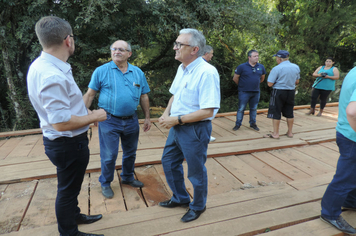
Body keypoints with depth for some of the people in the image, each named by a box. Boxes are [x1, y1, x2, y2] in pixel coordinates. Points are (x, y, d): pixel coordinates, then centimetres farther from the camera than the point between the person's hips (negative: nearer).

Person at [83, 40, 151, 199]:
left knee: (130, 153, 17)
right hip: (109, 121, -3)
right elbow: (90, 94, -2)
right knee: (109, 155, 4)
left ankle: (128, 177, 40)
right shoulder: (101, 71, -3)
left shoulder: (138, 72, 6)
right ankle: (105, 183, 27)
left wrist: (147, 117, 8)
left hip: (131, 121, 4)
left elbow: (144, 97, 9)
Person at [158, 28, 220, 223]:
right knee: (169, 162, 20)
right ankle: (181, 198, 44)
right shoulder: (181, 68, 7)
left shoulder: (207, 72, -21)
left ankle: (198, 207, 38)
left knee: (196, 171, 10)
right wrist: (166, 114, 1)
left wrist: (177, 119, -21)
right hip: (177, 127, 9)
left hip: (195, 130, -9)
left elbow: (207, 111, -25)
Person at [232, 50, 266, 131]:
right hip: (244, 92, -4)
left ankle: (253, 123, 27)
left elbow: (262, 78, 20)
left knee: (254, 108, 13)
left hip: (256, 92, 4)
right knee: (241, 109, 1)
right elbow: (235, 78, -3)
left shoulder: (261, 67, 4)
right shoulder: (242, 66, -10)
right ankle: (238, 124, 12)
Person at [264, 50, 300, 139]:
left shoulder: (276, 69, -16)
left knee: (276, 113, 3)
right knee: (289, 112, 15)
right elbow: (297, 82, 14)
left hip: (279, 92, -6)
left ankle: (276, 134, 9)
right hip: (291, 92, 6)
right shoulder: (296, 67, 4)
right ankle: (290, 132, 25)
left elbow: (270, 84, -16)